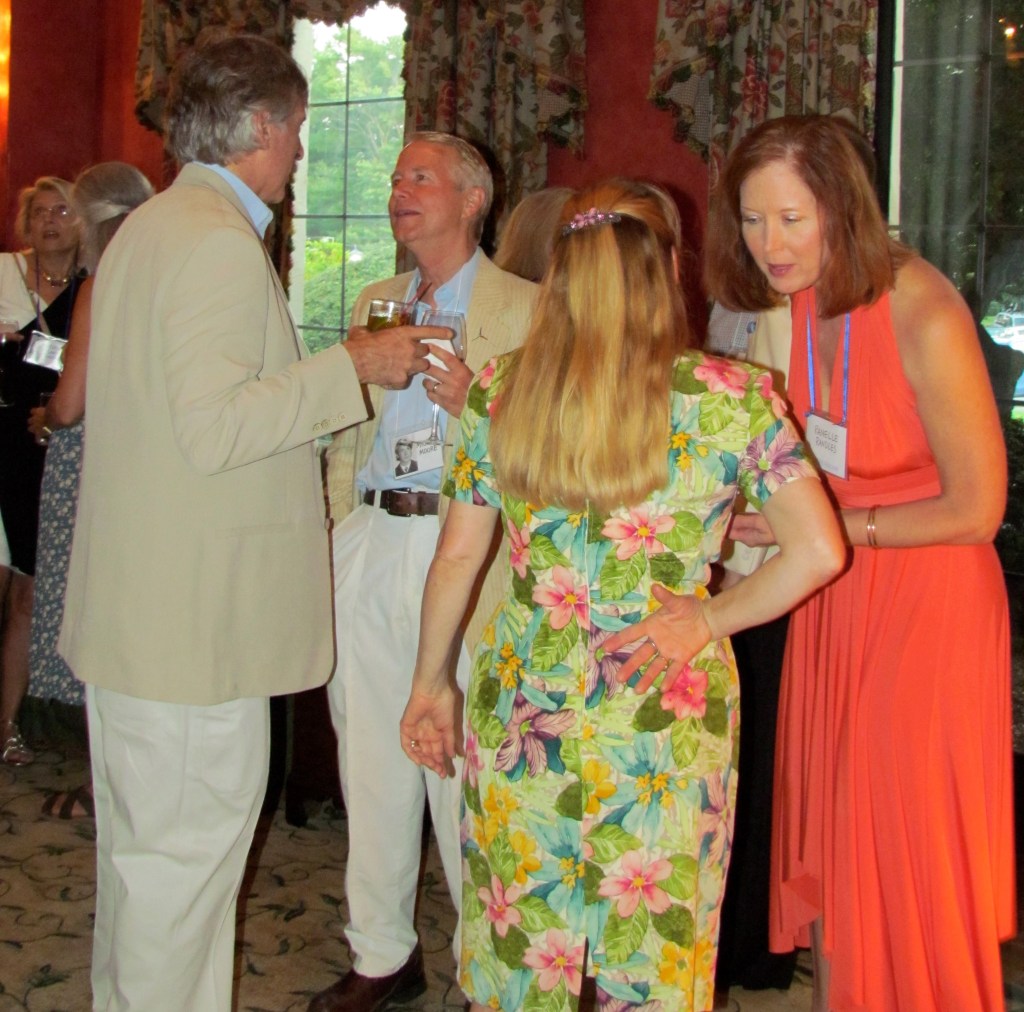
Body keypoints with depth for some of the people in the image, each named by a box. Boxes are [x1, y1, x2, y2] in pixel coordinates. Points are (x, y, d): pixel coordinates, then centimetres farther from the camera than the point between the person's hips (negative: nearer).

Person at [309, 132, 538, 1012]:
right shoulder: (375, 303, 18)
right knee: (371, 761, 10)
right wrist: (333, 537, 14)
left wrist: (475, 402, -17)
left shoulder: (525, 309, 1)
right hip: (369, 544, 5)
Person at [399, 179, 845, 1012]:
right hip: (667, 722, -1)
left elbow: (457, 557, 4)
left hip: (522, 710, 2)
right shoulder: (733, 398, -7)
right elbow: (817, 553, -11)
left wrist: (432, 682, 15)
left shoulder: (499, 391, -2)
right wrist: (706, 617, 1)